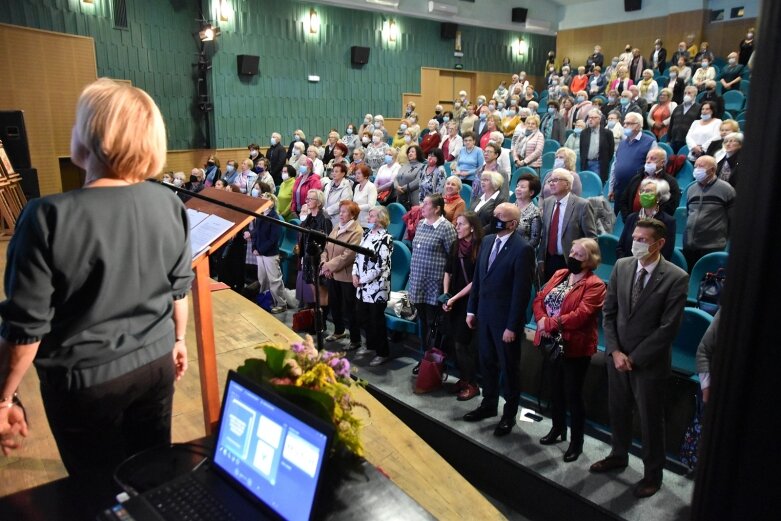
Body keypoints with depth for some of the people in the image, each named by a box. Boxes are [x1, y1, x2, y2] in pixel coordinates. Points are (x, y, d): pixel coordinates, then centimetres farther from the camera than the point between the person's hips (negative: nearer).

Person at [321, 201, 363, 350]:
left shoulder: (357, 232, -15)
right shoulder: (336, 228, 12)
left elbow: (347, 256, -21)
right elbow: (326, 248, 11)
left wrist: (330, 265, -17)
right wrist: (324, 264, -6)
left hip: (346, 276, -8)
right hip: (331, 275, 8)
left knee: (349, 309, 1)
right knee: (334, 305, 21)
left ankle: (355, 339, 14)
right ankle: (339, 331, 42)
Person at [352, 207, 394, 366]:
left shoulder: (385, 238, -13)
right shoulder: (367, 234, 11)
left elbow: (380, 266, -18)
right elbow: (358, 255, 14)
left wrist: (363, 280, -13)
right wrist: (355, 274, -1)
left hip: (377, 286, -8)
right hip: (362, 284, 8)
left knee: (376, 320, 0)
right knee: (362, 316, 17)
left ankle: (383, 353, 14)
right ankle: (371, 344, 37)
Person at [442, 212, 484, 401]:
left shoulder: (480, 249, -14)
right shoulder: (455, 246, 5)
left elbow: (475, 281, -15)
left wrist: (454, 298, -13)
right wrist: (445, 296, -1)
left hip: (468, 301, -6)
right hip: (452, 301, 6)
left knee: (463, 343, -1)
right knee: (456, 342, 11)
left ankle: (472, 384, 14)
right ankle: (463, 378, 27)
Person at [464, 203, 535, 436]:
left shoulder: (523, 249, -17)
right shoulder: (487, 241, 5)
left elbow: (522, 291, -18)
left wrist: (512, 326, -17)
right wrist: (471, 309, 10)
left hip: (505, 319, -6)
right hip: (484, 314, 6)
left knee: (509, 367, 10)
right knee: (487, 362, 19)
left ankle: (509, 414, 27)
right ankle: (488, 405, 37)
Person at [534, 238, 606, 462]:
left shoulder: (594, 285, -14)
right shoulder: (559, 274, 8)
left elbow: (580, 315, -25)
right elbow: (539, 299, 3)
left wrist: (549, 323, -21)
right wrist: (541, 320, -16)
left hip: (575, 347, -7)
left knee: (573, 394, 4)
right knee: (555, 389, 20)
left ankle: (577, 441, 21)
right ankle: (558, 429, 38)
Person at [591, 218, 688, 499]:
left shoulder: (676, 278, -16)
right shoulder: (621, 266, -2)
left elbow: (668, 328, -16)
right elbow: (609, 312, 2)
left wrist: (634, 358, -14)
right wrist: (615, 351, -7)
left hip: (649, 361, -4)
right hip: (617, 355, 4)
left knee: (650, 419, 11)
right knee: (618, 410, 20)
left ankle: (652, 474, 32)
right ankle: (618, 455, 43)